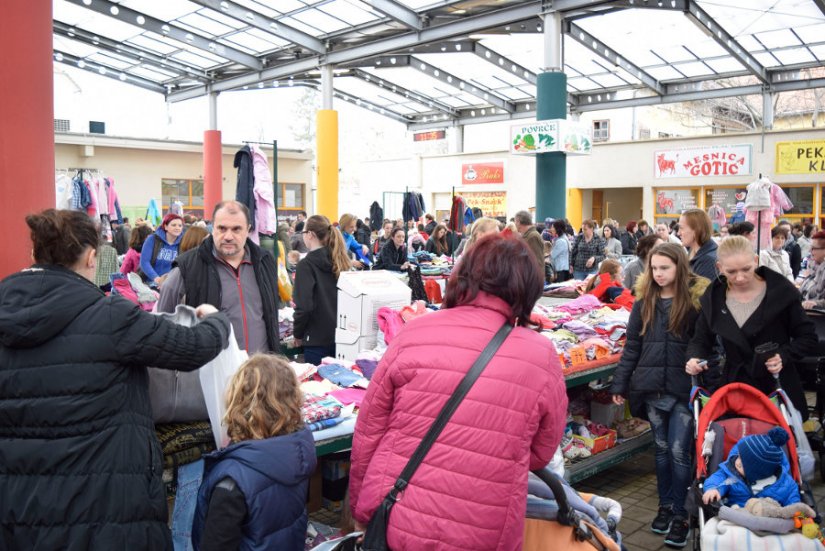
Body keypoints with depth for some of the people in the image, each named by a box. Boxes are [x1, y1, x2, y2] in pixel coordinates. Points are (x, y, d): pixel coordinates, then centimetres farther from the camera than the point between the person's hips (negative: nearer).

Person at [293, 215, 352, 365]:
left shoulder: (306, 264, -12)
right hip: (342, 336, 6)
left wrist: (297, 334, -4)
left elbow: (304, 306, -17)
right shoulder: (340, 261, 6)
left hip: (317, 339, -6)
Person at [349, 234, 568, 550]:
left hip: (393, 524, 0)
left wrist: (360, 512, 12)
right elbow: (541, 455, 7)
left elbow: (367, 435, -1)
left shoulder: (414, 334, -7)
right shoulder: (542, 357, -7)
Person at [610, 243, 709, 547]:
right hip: (652, 388, 3)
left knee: (679, 452, -1)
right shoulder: (644, 300, 5)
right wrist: (620, 384, 5)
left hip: (685, 389, -3)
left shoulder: (697, 299, -5)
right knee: (662, 449, 14)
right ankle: (665, 506, 27)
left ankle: (680, 514, 13)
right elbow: (632, 346, 7)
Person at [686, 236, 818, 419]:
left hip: (778, 390, -1)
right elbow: (701, 339, 9)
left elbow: (807, 338, -1)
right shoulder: (713, 298, -1)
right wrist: (695, 358, -12)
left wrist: (784, 356, -18)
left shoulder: (781, 291, -8)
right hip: (734, 390, 2)